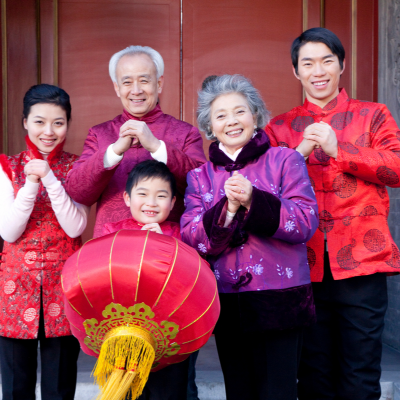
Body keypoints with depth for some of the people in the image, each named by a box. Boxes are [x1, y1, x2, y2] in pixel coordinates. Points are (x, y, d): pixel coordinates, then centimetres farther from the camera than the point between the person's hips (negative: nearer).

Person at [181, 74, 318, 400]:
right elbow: (190, 239, -2)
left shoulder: (285, 160, 1)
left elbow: (306, 223, -8)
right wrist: (227, 209, -19)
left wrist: (254, 200, -21)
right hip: (227, 303, 3)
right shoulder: (200, 175, 9)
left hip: (279, 300, -3)